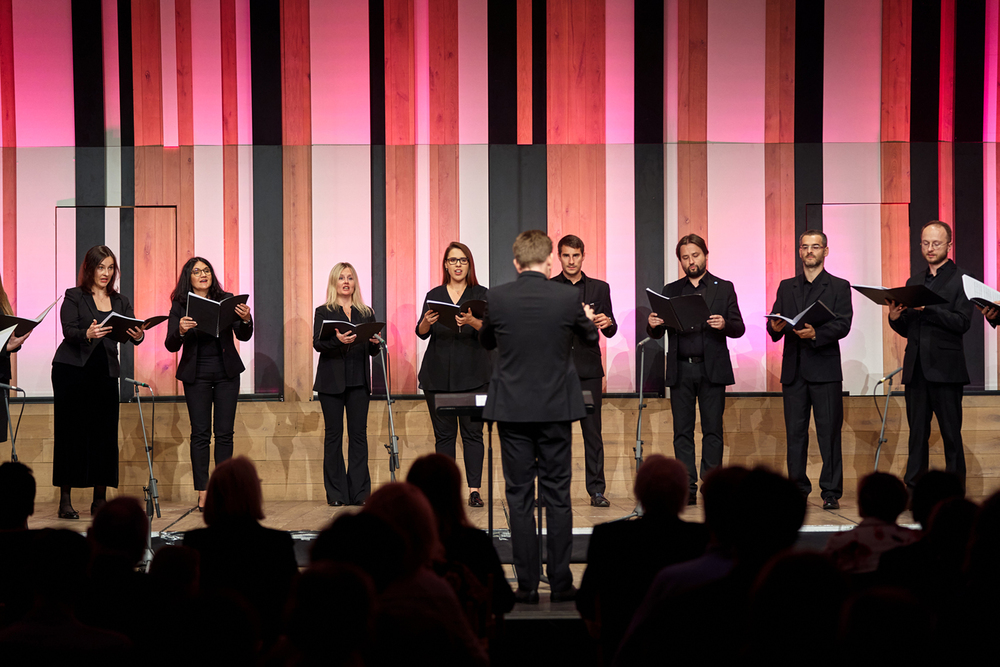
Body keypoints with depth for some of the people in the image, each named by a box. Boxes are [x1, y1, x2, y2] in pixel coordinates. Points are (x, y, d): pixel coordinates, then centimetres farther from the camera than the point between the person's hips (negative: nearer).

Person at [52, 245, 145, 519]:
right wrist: (88, 334, -33)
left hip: (105, 373, 3)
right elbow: (69, 331, -12)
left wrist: (138, 336, -23)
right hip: (72, 370, -3)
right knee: (71, 432, -4)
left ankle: (100, 500, 4)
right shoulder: (74, 297, 3)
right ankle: (65, 500, -1)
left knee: (104, 433, -1)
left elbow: (131, 332, 1)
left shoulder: (121, 302, 14)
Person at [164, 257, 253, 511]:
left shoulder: (226, 300, 1)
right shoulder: (180, 305, -1)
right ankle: (203, 494, -2)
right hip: (196, 374, -1)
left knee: (225, 432, 1)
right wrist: (181, 331, -27)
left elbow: (243, 336, -3)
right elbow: (171, 345, -6)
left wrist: (246, 320, -24)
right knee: (200, 433, -2)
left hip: (226, 373, 1)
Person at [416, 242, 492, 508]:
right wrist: (426, 322, -20)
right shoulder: (434, 295, 11)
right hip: (438, 373, 2)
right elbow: (421, 333, 3)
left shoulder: (481, 294, 7)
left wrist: (472, 322, -27)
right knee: (443, 433, 3)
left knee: (473, 431, -5)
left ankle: (474, 489, -5)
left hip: (472, 373, -2)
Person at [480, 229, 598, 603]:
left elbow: (486, 342, 12)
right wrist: (587, 319, 35)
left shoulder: (497, 298, -7)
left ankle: (527, 585, 6)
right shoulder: (568, 297, -8)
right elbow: (590, 337, 12)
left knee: (519, 496, 5)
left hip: (512, 410, 0)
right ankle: (561, 583, 8)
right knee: (557, 496, 6)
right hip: (556, 408, 0)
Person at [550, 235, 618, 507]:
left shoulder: (599, 288, 12)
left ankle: (597, 490, 2)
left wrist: (608, 323, -14)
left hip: (588, 369, 1)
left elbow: (610, 331, 9)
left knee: (593, 431, -1)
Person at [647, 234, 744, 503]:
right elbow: (657, 333, 10)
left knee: (712, 430, -2)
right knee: (682, 431, 1)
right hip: (681, 369, 2)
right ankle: (687, 489, 3)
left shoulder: (724, 288, 8)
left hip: (712, 369, -2)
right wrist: (653, 325, -13)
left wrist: (724, 324, -19)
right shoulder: (671, 291, 13)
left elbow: (739, 329, 3)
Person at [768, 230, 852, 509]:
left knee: (829, 432, -5)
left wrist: (816, 333, -23)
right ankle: (798, 490, 9)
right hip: (793, 371, 3)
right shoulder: (786, 287, 17)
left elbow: (843, 325, -7)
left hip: (825, 370, -3)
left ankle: (831, 492, -2)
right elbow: (774, 329, 11)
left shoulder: (839, 287, 6)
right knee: (795, 433, 4)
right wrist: (775, 327, -13)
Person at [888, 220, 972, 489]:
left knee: (951, 435, -2)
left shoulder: (961, 280, -1)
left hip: (945, 369, -5)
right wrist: (895, 318, -3)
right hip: (916, 369, 6)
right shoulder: (914, 281, 17)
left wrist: (927, 308, -20)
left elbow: (962, 322, -13)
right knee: (917, 435, 7)